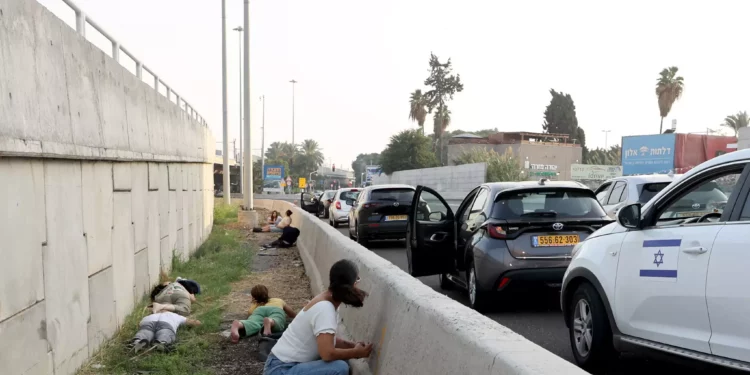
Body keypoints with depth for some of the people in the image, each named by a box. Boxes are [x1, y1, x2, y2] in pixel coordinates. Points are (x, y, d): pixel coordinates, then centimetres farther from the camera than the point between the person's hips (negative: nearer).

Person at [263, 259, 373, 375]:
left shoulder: (325, 302, 5)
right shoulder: (324, 308, -22)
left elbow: (327, 339, 16)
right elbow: (327, 353, -30)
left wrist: (352, 346, 1)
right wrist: (356, 352, -14)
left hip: (287, 365, 10)